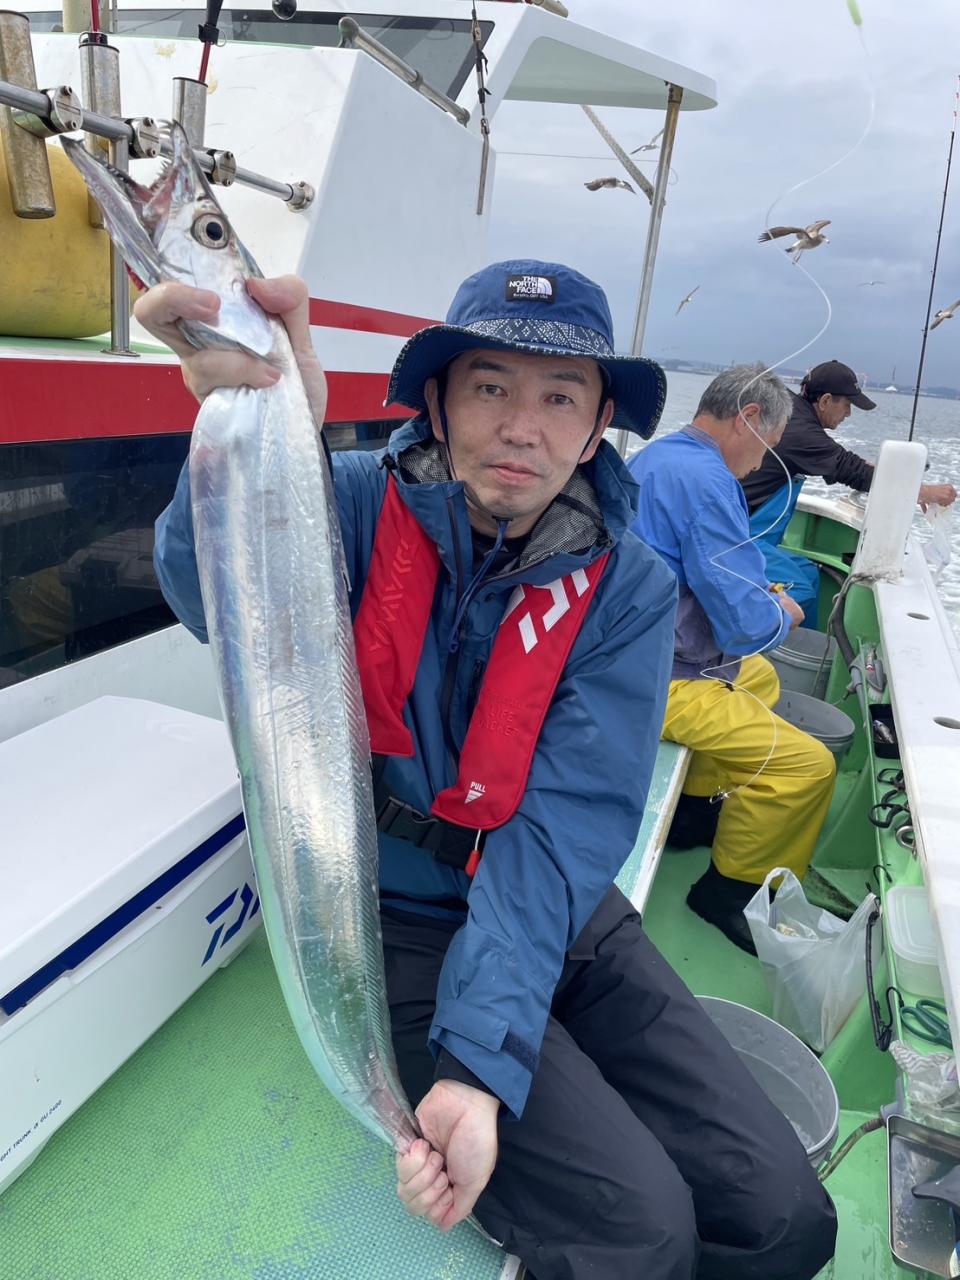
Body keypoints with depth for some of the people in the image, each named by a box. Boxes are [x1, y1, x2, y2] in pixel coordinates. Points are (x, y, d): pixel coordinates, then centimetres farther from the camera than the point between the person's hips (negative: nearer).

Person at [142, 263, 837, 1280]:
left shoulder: (629, 591, -8)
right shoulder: (362, 505, -12)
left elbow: (564, 825, -18)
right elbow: (224, 603, -33)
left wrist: (481, 1064, -27)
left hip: (559, 915, 3)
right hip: (397, 916, -2)